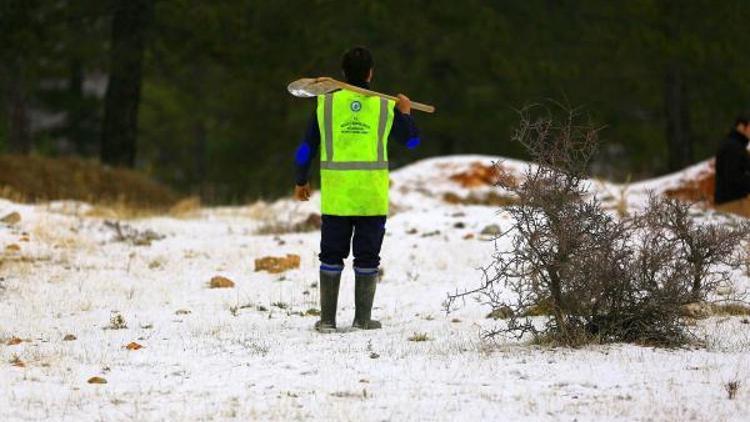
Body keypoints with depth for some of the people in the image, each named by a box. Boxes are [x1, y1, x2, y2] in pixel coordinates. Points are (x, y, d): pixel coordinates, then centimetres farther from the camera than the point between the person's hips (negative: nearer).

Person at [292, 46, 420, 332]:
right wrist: (405, 112, 26)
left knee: (332, 256, 8)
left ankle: (327, 319, 6)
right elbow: (411, 140, 12)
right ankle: (362, 318, 7)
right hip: (372, 197, 0)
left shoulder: (326, 103, -1)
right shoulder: (384, 106, -1)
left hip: (335, 197, 0)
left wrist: (301, 182, 17)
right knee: (367, 257, 8)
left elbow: (306, 148, 4)